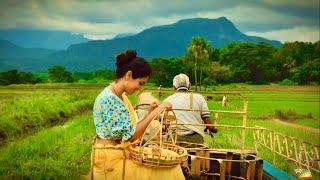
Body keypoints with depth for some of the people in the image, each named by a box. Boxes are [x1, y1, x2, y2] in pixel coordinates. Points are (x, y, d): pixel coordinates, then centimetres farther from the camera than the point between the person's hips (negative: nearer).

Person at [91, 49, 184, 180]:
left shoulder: (121, 96, 8)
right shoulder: (108, 99, -21)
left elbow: (130, 129, 8)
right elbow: (131, 135, -23)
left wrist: (150, 114, -1)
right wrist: (155, 112, -22)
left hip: (122, 153, 9)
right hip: (111, 160, -9)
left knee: (167, 166, 0)